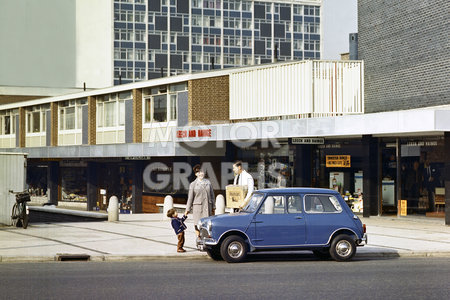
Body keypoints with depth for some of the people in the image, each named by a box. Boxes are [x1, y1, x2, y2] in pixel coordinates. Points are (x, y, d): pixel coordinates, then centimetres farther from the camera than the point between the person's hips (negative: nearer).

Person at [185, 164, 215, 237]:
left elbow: (212, 195, 16)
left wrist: (213, 206, 14)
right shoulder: (193, 184, 4)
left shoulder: (208, 182, 12)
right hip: (197, 206, -2)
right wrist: (188, 209, 1)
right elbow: (190, 197, 3)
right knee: (197, 223, -3)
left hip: (207, 206, 2)